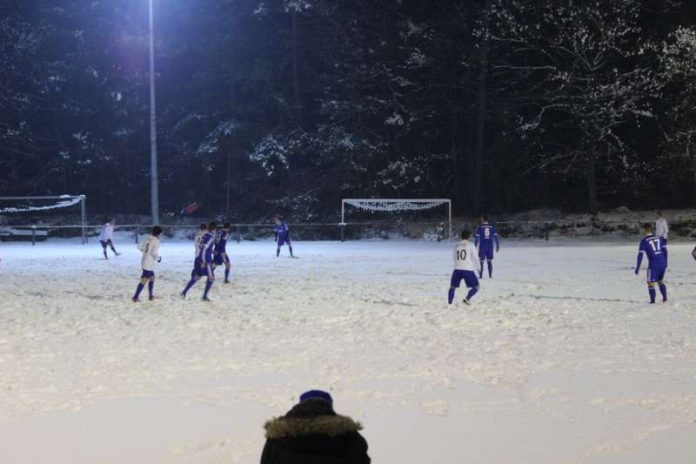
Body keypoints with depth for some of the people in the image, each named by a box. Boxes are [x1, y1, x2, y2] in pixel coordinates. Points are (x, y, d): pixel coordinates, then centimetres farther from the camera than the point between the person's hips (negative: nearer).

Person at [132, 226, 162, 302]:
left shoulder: (148, 239, 8)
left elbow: (139, 246, 10)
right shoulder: (156, 241, -13)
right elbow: (154, 253, -21)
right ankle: (135, 297, -6)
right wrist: (158, 258, -1)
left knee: (152, 278, 21)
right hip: (149, 264, -9)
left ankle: (151, 296, 27)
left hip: (144, 261, 9)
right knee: (144, 281, -5)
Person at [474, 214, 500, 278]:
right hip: (490, 245, 3)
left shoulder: (479, 227, -5)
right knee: (489, 261, 9)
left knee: (481, 261, 4)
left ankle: (480, 276, 2)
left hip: (482, 246, -3)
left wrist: (475, 246, -2)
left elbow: (477, 237, -6)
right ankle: (490, 275, 6)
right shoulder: (492, 227, 3)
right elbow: (495, 236, 2)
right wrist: (497, 246, 8)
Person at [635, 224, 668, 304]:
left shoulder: (644, 241, -6)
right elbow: (664, 250, 11)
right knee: (660, 281, 25)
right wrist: (665, 263, 22)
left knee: (650, 283, 5)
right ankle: (665, 298, 27)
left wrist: (637, 268, -6)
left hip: (653, 264, -5)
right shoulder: (659, 238, 7)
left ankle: (652, 301, 3)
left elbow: (640, 255, -10)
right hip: (663, 263, 5)